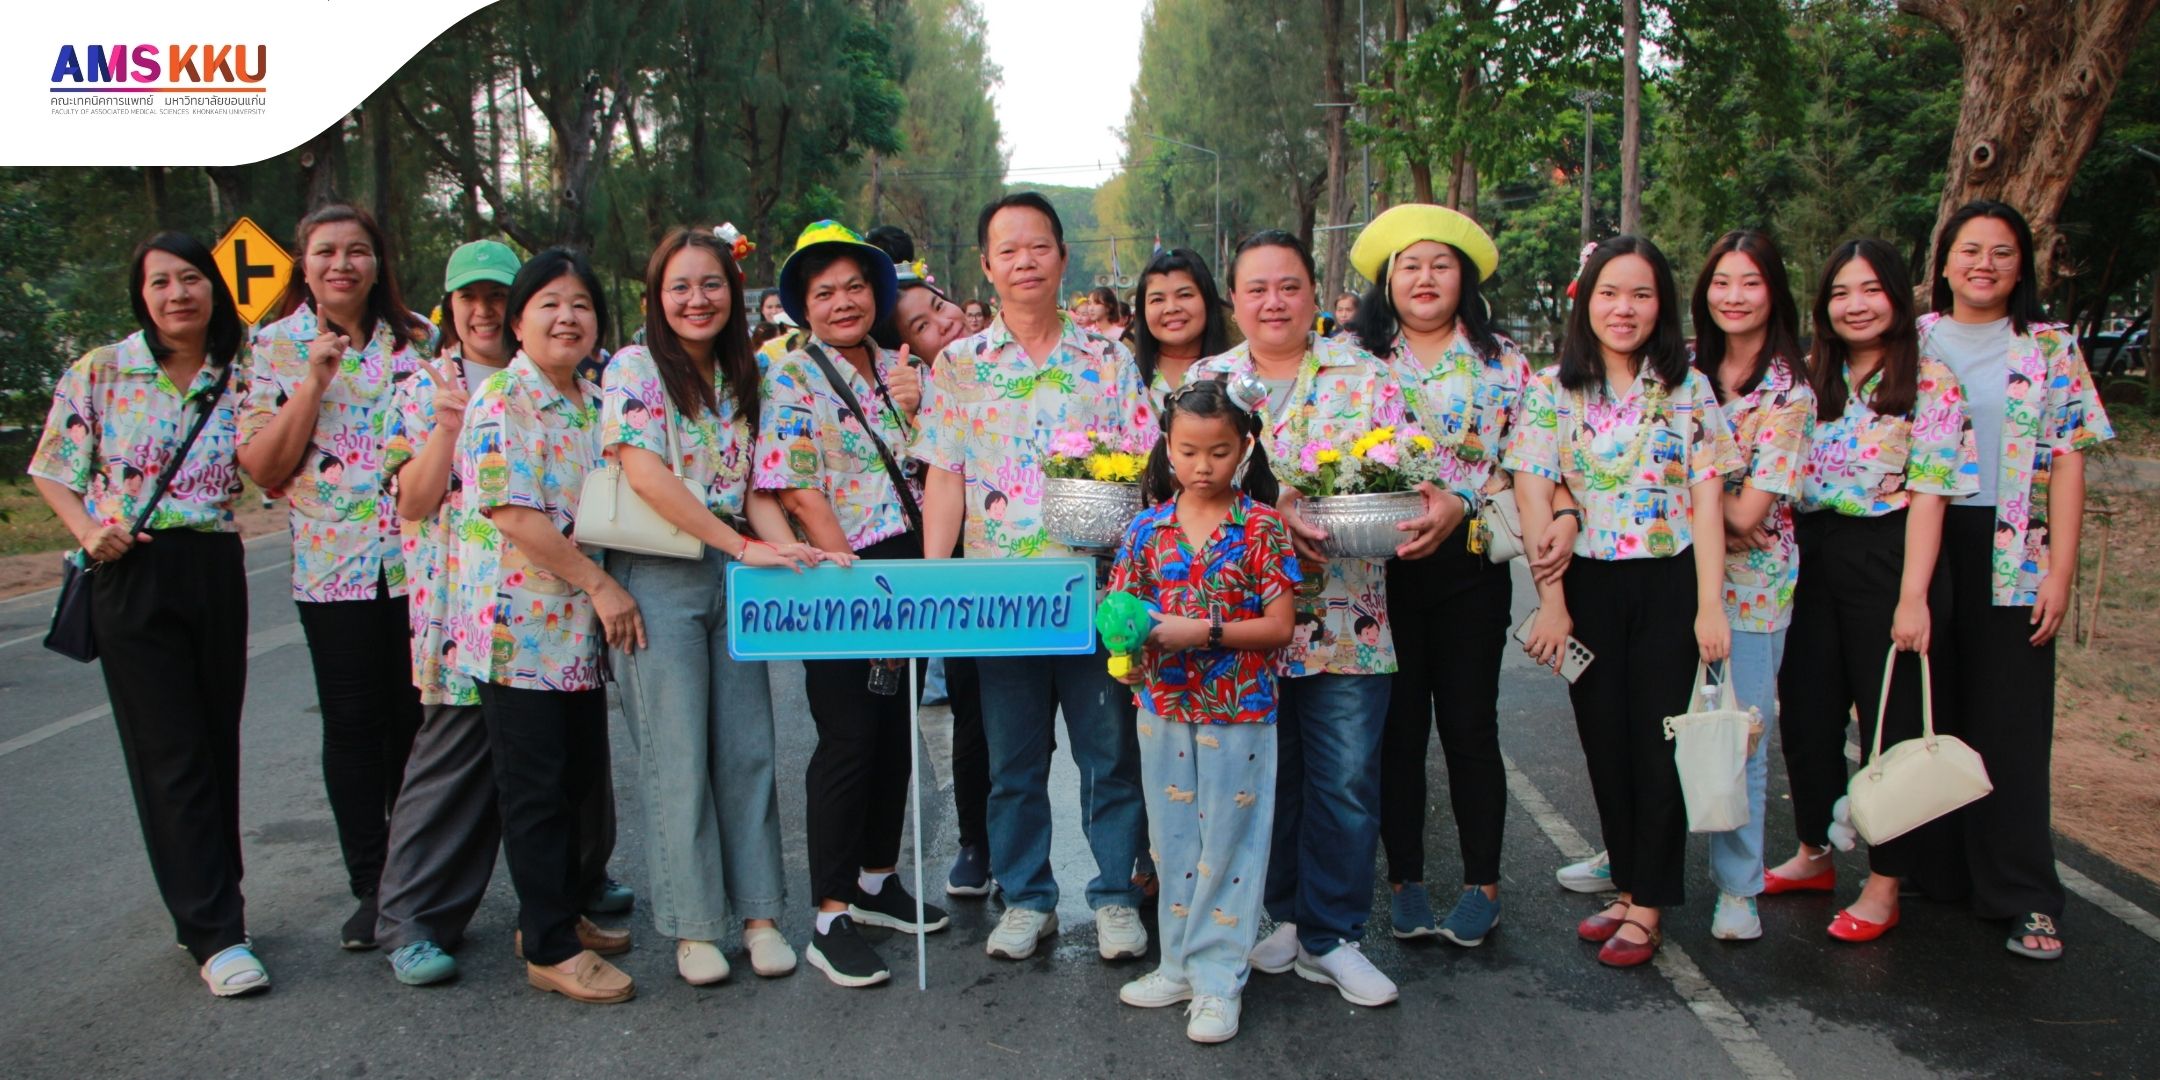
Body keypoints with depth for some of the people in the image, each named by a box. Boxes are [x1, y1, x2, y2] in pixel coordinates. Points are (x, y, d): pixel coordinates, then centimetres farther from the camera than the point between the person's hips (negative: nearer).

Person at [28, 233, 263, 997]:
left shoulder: (240, 375, 5)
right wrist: (89, 532, -12)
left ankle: (210, 903, 27)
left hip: (216, 569, 3)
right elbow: (52, 471, 6)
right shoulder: (101, 372, -1)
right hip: (133, 574, -3)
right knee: (170, 754, -3)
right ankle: (216, 934, 0)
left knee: (218, 743, 11)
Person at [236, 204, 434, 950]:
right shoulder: (277, 348, 2)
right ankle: (370, 887, 16)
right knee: (352, 725, 4)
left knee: (416, 717, 6)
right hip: (332, 563, -1)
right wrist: (314, 381, -14)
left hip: (417, 558, 1)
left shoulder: (417, 338, 5)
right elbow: (261, 467, -6)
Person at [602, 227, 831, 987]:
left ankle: (759, 913, 16)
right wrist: (744, 546, -21)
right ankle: (693, 926, 12)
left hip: (734, 576, 5)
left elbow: (753, 487, 10)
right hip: (658, 576, -5)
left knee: (748, 747, 6)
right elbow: (646, 475, -16)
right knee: (678, 754, 0)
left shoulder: (742, 378, 12)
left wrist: (789, 549, -10)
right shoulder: (635, 369, -5)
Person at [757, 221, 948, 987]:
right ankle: (830, 918, 4)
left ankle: (877, 880, 29)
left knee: (895, 733, 13)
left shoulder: (898, 369, 12)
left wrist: (916, 409, -4)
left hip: (905, 570, 6)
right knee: (848, 739, -5)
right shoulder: (792, 379, -6)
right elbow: (795, 491, -13)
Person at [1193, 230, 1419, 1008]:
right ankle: (1281, 914, 29)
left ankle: (1331, 936, 16)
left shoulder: (1361, 374, 7)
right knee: (1264, 776, 10)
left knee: (1346, 780, 1)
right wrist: (1273, 513, -18)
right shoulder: (1205, 379, 8)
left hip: (1346, 618, 0)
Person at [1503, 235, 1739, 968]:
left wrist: (1710, 606, -8)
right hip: (1588, 586, 1)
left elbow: (1707, 501, -2)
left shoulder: (1688, 389, 1)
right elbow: (1534, 497, -5)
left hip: (1670, 585, -1)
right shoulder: (1550, 391, 1)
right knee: (1605, 743, 8)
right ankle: (1630, 887, 23)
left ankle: (1648, 908, 11)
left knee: (1661, 745, 0)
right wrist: (1552, 601, -12)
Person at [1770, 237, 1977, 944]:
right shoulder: (1810, 378, 9)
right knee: (1806, 711, 12)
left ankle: (1885, 884, 14)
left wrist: (1913, 595, -18)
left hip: (1882, 558, -5)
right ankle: (1813, 855, 30)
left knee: (1890, 717, 3)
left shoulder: (1929, 385, -7)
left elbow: (1928, 495, -13)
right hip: (1809, 557, 6)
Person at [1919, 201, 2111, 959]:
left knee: (2011, 722, -1)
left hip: (2010, 555, -1)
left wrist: (2060, 571, -6)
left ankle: (2024, 897, 5)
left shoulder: (2051, 350, 5)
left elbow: (2066, 466, 2)